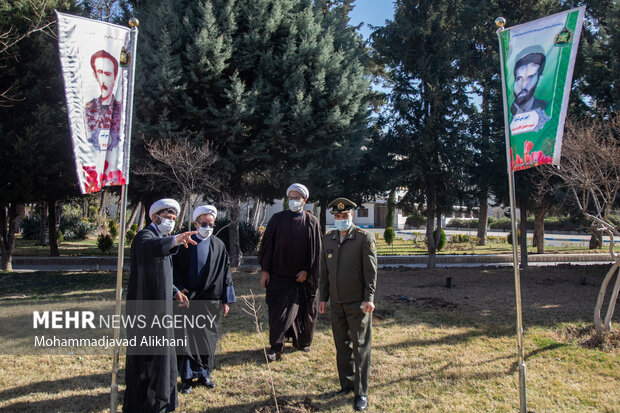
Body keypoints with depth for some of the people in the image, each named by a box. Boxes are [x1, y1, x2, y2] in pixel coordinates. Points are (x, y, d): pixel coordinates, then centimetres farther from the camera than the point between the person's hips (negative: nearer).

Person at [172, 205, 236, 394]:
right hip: (187, 299, -2)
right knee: (187, 337, 1)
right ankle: (187, 377, 14)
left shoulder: (218, 245, 6)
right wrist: (180, 288, -11)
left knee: (208, 338, 9)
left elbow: (225, 273, 7)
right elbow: (175, 267, 3)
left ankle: (204, 373, 25)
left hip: (210, 300, 2)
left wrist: (226, 300, 5)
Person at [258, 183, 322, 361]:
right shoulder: (278, 219, 1)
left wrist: (307, 271, -6)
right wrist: (265, 270, -3)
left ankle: (303, 342, 30)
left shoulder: (312, 222, 2)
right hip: (279, 275, -1)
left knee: (305, 311, 10)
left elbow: (316, 250, 2)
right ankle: (275, 347, 12)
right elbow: (267, 245, 1)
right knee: (278, 311, 0)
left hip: (303, 276, 1)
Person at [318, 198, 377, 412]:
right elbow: (324, 271, 14)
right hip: (337, 303, 5)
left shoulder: (364, 238, -6)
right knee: (342, 345, 13)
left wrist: (369, 298, -13)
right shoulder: (327, 240, 9)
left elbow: (371, 270, -8)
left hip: (358, 303, -5)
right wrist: (323, 298, 11)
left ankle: (361, 392, 10)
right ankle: (346, 384, 27)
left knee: (360, 346, 1)